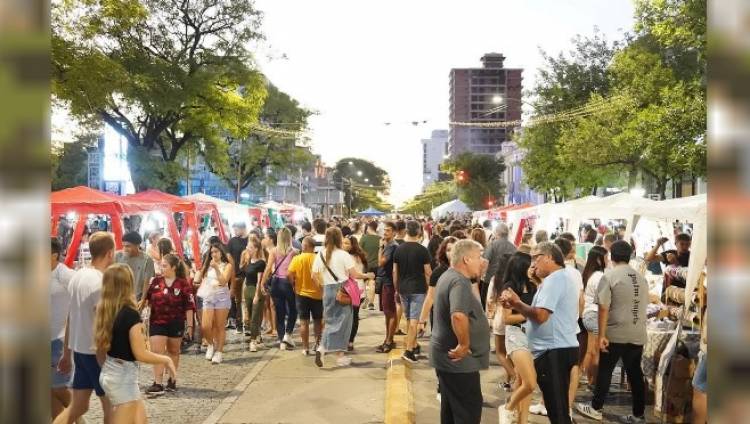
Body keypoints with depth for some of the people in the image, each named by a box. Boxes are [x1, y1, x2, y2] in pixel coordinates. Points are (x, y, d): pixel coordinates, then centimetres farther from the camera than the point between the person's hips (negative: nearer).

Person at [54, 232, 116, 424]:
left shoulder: (77, 275, 5)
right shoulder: (101, 282, -20)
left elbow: (71, 317, 11)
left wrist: (66, 353, 18)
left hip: (79, 350, 8)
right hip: (97, 352, -8)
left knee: (77, 407, 15)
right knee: (110, 405, 8)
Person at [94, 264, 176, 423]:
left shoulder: (104, 310, 0)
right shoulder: (131, 314, -22)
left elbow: (102, 345, 8)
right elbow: (140, 354, -19)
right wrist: (166, 360, -5)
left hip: (109, 372, 8)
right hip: (123, 376, -8)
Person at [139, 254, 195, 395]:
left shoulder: (183, 284, -9)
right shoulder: (156, 281, 0)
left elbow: (189, 306, -7)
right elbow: (146, 298, 8)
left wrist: (190, 325, -9)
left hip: (176, 324, -2)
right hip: (157, 322, 2)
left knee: (173, 351, 14)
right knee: (157, 352, -5)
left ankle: (172, 379, 29)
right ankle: (158, 384, -3)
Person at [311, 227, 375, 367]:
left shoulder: (320, 255, 4)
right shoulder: (343, 254, -9)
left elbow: (314, 276, 4)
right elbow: (354, 274, -10)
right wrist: (367, 275, 6)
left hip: (327, 290, 4)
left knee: (331, 322, 16)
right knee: (342, 323, 5)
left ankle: (321, 349, -2)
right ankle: (340, 357, 7)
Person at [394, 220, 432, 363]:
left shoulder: (399, 249, 1)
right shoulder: (422, 250, -9)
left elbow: (395, 272, 5)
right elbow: (427, 272, -7)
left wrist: (396, 290, 14)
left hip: (403, 289, 4)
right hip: (418, 289, -4)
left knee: (409, 319, 17)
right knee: (414, 320, -3)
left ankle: (414, 346, 28)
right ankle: (409, 350, -8)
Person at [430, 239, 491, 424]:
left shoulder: (448, 276, 11)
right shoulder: (459, 281, -22)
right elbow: (459, 315, -39)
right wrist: (464, 344, -27)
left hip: (446, 355, 10)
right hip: (458, 359, -10)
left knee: (451, 407, 19)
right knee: (469, 409, 0)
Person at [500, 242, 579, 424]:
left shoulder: (553, 279, -15)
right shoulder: (561, 278, 19)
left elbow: (540, 315, -24)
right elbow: (542, 315, 16)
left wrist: (517, 303, -10)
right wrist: (516, 306, 6)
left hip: (554, 352, -11)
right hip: (560, 349, 11)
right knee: (558, 407, 19)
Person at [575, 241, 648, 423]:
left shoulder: (609, 276, -10)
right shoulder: (641, 278, 8)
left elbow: (603, 308, -13)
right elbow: (644, 306, 16)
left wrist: (602, 335, -10)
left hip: (615, 334, -5)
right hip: (638, 335, 5)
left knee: (604, 372, 7)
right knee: (635, 373, 12)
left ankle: (596, 408, 17)